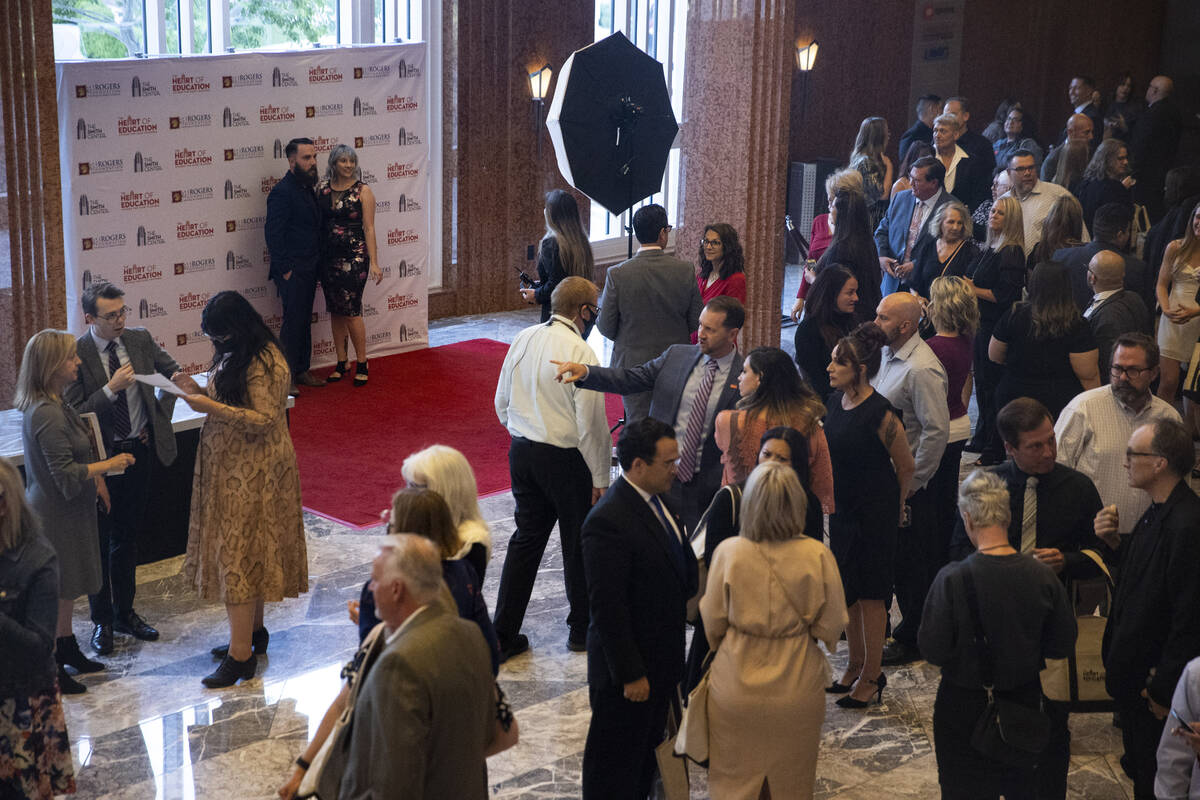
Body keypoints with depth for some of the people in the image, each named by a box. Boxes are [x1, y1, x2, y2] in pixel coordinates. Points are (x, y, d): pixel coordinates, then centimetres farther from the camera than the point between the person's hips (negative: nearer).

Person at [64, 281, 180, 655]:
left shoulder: (139, 339, -2)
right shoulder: (76, 354, -16)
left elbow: (173, 372, 16)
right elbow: (75, 413, -18)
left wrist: (162, 411, 6)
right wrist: (111, 388, -27)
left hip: (140, 451, 4)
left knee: (127, 536, 17)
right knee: (99, 540, 7)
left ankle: (125, 612, 30)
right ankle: (101, 621, 20)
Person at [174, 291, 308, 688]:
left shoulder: (264, 363, -19)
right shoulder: (232, 353, 10)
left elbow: (264, 419, -24)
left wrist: (212, 407, -27)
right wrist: (200, 391, -1)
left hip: (253, 471, -9)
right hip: (230, 464, 10)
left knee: (239, 553, -8)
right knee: (245, 551, 16)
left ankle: (241, 654, -4)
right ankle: (254, 631, 28)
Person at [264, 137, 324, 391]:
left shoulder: (307, 188, 13)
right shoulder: (282, 192, -15)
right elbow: (273, 235, -18)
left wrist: (316, 264, 15)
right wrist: (285, 270, -19)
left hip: (308, 269, 9)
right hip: (293, 272, -9)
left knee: (304, 321, 14)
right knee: (293, 321, -5)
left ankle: (301, 370, 23)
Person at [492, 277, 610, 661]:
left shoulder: (523, 339, 2)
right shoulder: (580, 352, -19)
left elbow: (502, 403, 9)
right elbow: (591, 423, -18)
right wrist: (600, 478, -10)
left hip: (522, 452, 6)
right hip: (566, 458, -6)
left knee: (526, 539, 14)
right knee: (579, 544, 12)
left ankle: (503, 636, 15)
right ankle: (582, 629, 27)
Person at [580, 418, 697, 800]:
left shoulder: (659, 501, 3)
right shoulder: (608, 521, -26)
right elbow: (607, 608, -24)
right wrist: (630, 674, -21)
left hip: (663, 659, 9)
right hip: (629, 667, -9)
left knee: (647, 751, 24)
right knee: (616, 762, 8)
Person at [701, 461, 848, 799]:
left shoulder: (728, 552, -15)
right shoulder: (818, 556, -15)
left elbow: (713, 622, -4)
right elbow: (831, 626, -7)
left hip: (736, 690, 0)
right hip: (797, 691, 1)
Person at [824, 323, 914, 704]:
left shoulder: (881, 413, -20)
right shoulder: (835, 401, 1)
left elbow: (906, 466, -8)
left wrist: (892, 506, 6)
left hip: (876, 512, -7)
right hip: (842, 508, 7)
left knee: (870, 593, 2)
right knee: (847, 590, 15)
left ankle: (872, 673, 14)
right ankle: (855, 665, 29)